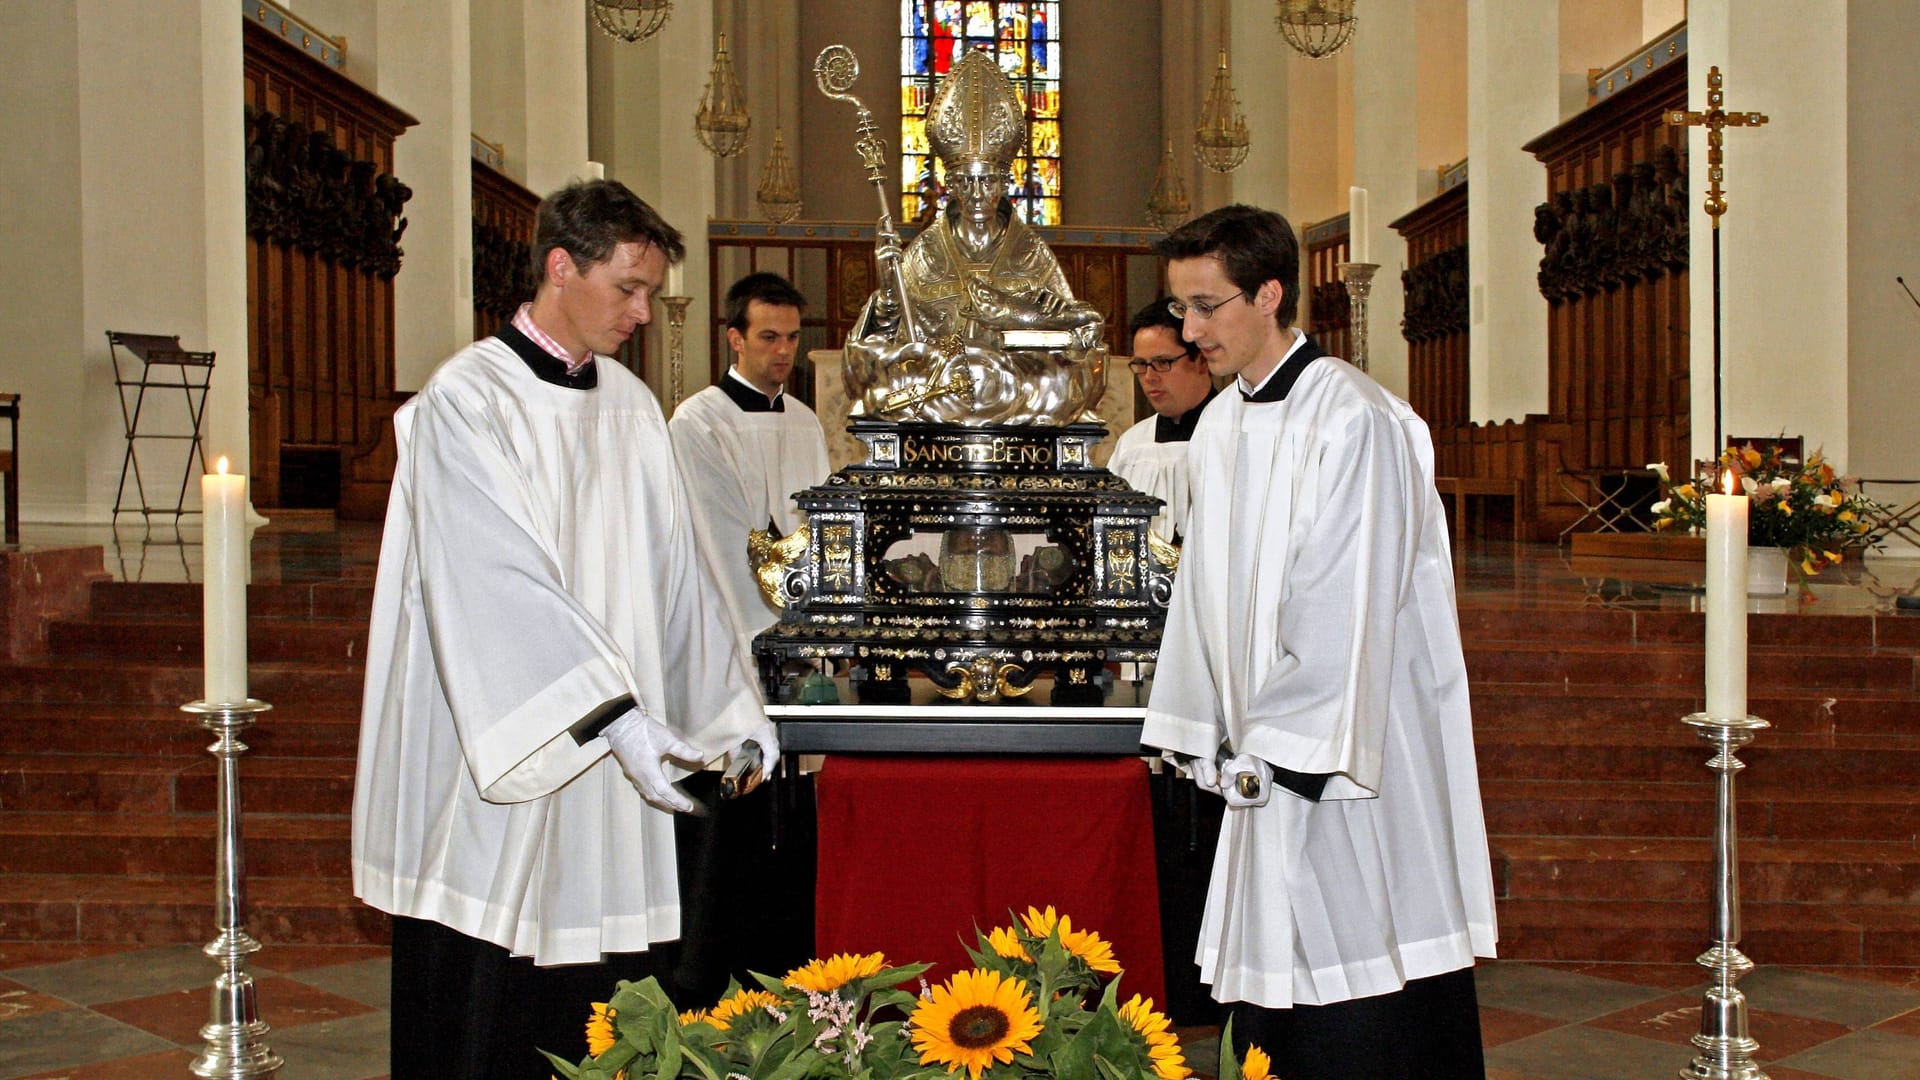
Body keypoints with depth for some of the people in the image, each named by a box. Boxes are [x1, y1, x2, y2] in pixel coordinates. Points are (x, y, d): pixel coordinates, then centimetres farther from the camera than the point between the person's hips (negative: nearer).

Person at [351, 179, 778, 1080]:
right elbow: (501, 586, -19)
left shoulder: (632, 406, 11)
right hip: (500, 776, -6)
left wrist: (730, 709, 7)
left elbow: (675, 571, 13)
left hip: (613, 769, 6)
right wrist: (616, 715, -25)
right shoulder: (468, 401, -10)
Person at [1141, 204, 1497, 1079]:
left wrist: (1281, 748, -14)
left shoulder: (1353, 422, -14)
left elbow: (1347, 610, -17)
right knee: (1275, 1010, 12)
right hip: (1269, 758, 8)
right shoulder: (1218, 428, 11)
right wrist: (1208, 736, 10)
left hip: (1356, 773, -7)